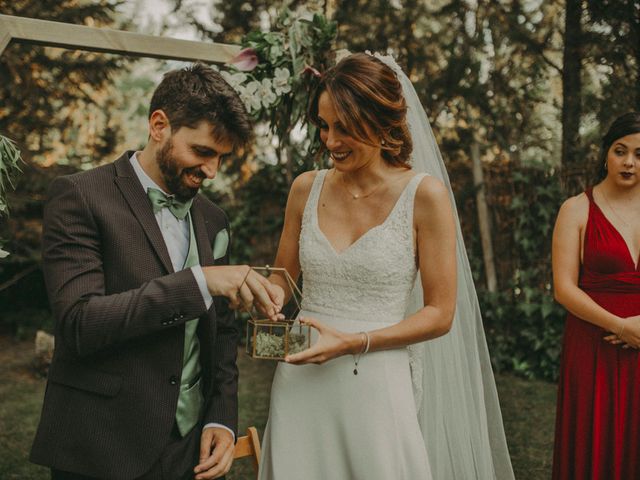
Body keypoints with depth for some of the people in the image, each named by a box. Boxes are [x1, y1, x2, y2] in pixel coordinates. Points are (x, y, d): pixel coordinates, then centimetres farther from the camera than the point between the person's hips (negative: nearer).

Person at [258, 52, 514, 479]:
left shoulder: (424, 194, -8)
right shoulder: (306, 189, 3)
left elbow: (439, 313, -6)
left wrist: (354, 342, -16)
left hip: (376, 385, -3)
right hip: (300, 385, 4)